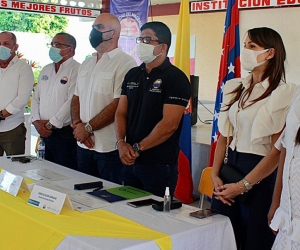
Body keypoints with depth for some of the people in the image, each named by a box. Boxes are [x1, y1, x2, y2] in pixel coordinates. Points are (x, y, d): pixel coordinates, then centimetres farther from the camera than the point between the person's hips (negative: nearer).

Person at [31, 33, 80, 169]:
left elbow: (72, 102, -18)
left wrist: (51, 123, -13)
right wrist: (36, 121, 0)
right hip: (45, 133, 8)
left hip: (65, 134, -7)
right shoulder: (46, 70, 16)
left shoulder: (76, 70, -9)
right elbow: (36, 97, 16)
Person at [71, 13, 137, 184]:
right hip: (84, 144, 7)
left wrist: (88, 127, -13)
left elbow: (118, 105, -18)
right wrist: (77, 124, -5)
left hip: (110, 146, -7)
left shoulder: (125, 63, -11)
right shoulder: (86, 64, 14)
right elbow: (76, 98, 14)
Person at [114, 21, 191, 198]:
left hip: (160, 165, -6)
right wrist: (121, 143, -7)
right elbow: (121, 113, 9)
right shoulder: (133, 75, 11)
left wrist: (138, 148, -12)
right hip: (130, 161, 6)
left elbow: (169, 124, -17)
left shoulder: (176, 78, -10)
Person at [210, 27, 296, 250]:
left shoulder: (283, 93, -11)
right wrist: (215, 174, -1)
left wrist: (244, 185, -14)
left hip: (261, 175, -6)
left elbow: (277, 150, -13)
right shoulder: (234, 88, 7)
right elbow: (224, 136, 9)